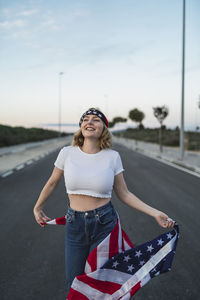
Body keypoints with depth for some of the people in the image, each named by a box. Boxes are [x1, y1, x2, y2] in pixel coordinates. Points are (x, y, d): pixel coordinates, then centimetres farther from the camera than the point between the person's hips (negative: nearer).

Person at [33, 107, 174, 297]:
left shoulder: (112, 156, -5)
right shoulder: (67, 153, -5)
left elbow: (124, 194, 2)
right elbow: (52, 183, 12)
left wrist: (155, 213, -5)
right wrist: (38, 207, 23)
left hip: (104, 224, -1)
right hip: (75, 224, 1)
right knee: (74, 286, 13)